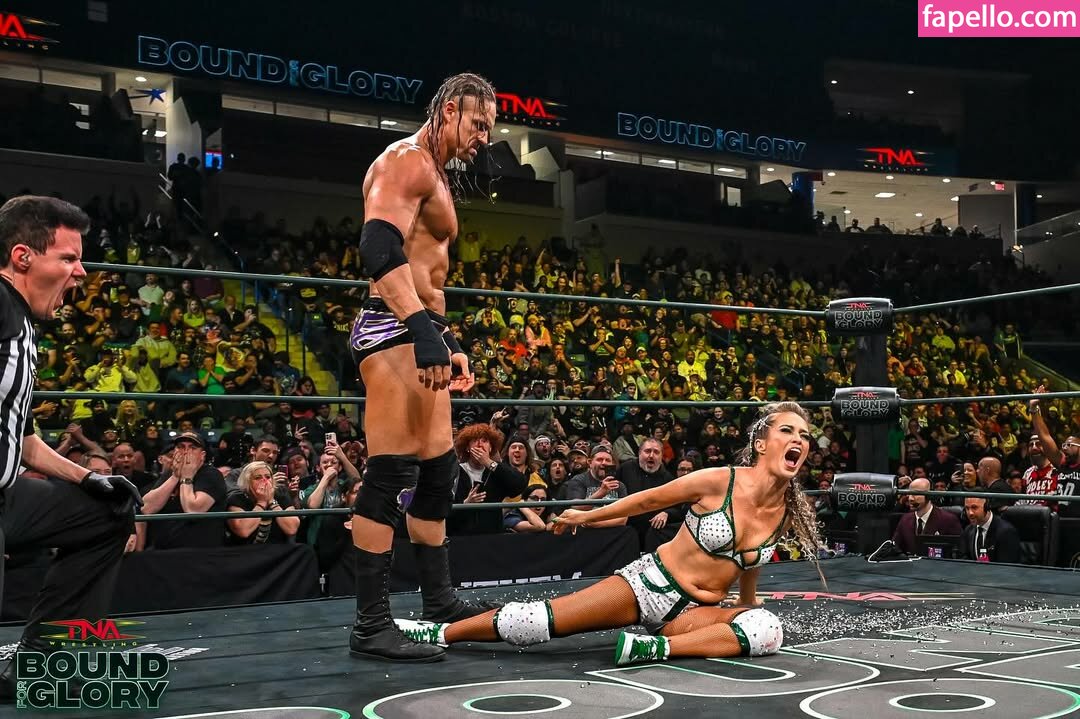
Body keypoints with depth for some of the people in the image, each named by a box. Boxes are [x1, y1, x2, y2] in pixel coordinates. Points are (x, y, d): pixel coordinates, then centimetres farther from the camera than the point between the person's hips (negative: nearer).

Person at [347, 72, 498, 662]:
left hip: (420, 334, 11)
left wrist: (448, 342, 29)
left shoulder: (433, 176, 24)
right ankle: (371, 625, -7)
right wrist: (423, 329, -34)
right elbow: (380, 248, -25)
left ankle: (439, 602, 24)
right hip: (395, 331, -11)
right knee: (391, 474, -12)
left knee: (437, 470, 14)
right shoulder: (407, 160, -9)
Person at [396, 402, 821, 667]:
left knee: (768, 629, -27)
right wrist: (586, 517, 9)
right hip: (650, 582, -3)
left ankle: (654, 648, -29)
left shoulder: (787, 513, -3)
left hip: (698, 611, 3)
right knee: (533, 621, -14)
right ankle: (437, 633, 3)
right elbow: (648, 500, -1)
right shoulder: (718, 481, -15)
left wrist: (746, 611, 29)